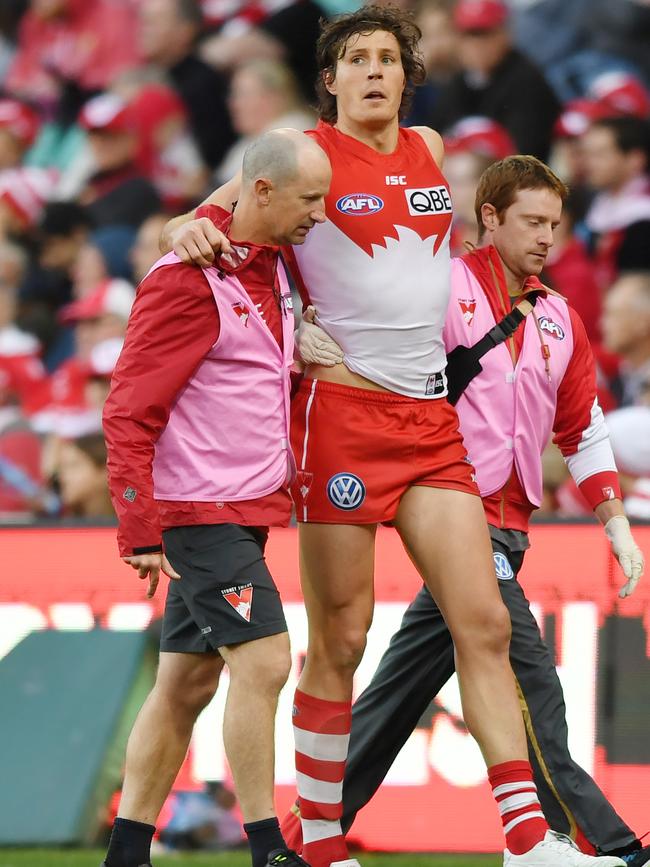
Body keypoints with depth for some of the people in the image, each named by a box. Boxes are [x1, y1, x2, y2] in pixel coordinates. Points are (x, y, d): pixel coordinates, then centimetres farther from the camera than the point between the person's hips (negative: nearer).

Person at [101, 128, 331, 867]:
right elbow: (128, 412, -16)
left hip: (245, 512, 9)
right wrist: (140, 529, -19)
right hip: (200, 508, -9)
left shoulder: (272, 271, 12)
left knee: (186, 681, 9)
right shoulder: (188, 282, -15)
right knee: (263, 661, -14)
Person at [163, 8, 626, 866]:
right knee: (339, 641, -3)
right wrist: (190, 229, -22)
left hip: (430, 421, 6)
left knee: (485, 622, -1)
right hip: (341, 410, -5)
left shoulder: (428, 148, 15)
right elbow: (205, 227, -1)